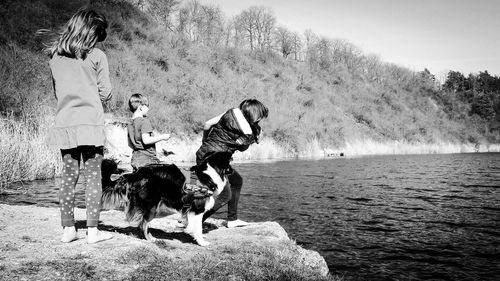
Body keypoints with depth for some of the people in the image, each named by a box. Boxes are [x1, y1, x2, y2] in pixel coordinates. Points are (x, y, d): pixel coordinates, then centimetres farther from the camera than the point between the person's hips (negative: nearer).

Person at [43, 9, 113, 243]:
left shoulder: (55, 57, 8)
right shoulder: (96, 56, -4)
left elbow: (57, 91, 15)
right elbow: (105, 93, 0)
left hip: (64, 123, 4)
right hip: (91, 123, -4)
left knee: (68, 176, 9)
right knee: (92, 176, 1)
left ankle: (68, 229, 14)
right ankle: (92, 231, 4)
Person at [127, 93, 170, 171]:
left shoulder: (130, 124, 11)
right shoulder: (144, 121, -13)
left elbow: (130, 144, 16)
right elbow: (146, 140, -23)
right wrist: (162, 137, -12)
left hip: (135, 159, 8)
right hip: (147, 158, -8)